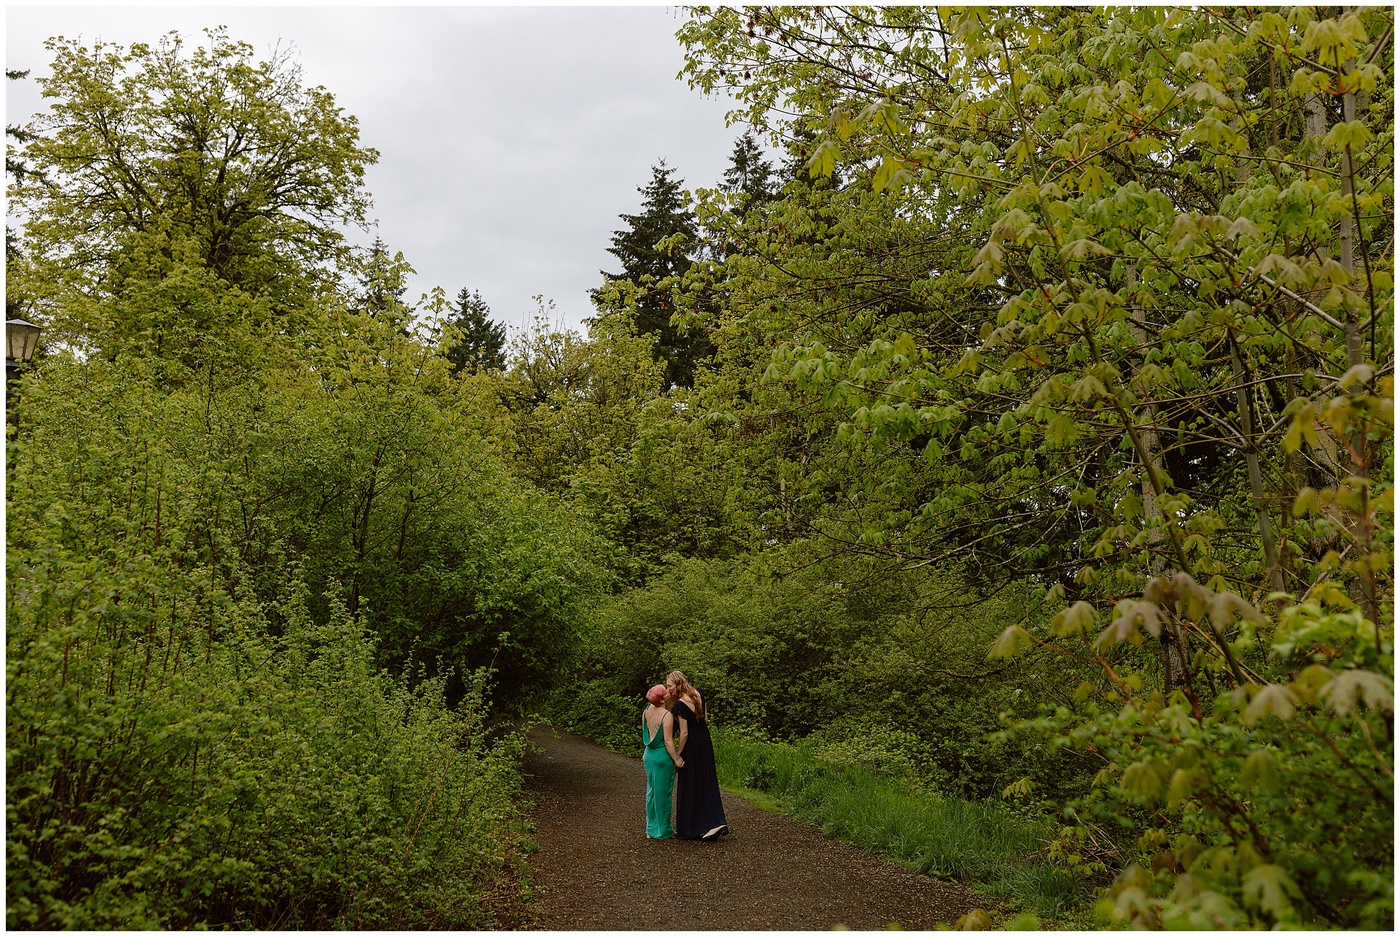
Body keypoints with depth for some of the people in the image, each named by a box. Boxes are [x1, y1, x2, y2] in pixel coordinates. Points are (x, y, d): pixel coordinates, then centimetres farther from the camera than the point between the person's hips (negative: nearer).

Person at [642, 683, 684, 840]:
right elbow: (668, 741, -20)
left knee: (652, 791, 16)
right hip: (663, 756, -7)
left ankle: (651, 829, 24)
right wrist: (676, 759, -13)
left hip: (648, 754, 7)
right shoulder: (667, 715, -21)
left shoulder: (647, 710, 1)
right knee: (663, 792, 4)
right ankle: (663, 831, 14)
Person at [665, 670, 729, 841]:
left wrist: (678, 754, -11)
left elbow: (684, 733, -20)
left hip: (691, 748, -8)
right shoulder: (698, 694, 1)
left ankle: (689, 829, 10)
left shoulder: (680, 704, -22)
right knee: (707, 784, 12)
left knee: (690, 788, 3)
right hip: (705, 744, 8)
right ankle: (718, 822, 9)